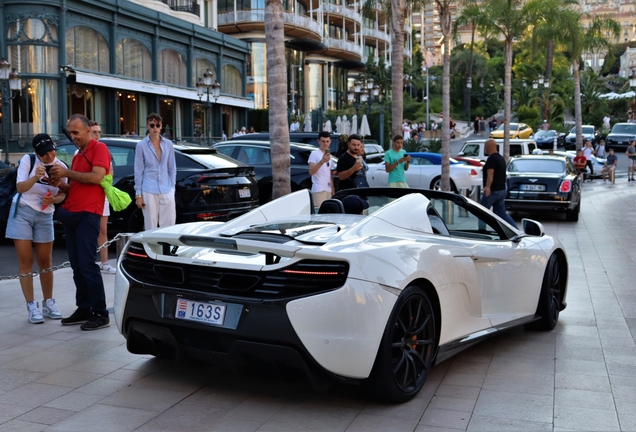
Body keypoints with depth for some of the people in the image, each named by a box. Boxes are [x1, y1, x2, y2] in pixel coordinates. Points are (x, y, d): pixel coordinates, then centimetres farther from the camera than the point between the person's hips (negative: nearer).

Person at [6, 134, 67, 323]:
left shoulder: (60, 166, -5)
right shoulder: (28, 160, -11)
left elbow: (62, 194, 1)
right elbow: (20, 187, -18)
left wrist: (53, 199, -21)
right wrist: (35, 177, -36)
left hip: (45, 216, 2)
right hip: (22, 212, -2)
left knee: (45, 262, 8)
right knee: (26, 261, -3)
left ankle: (48, 303, 20)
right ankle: (32, 307, 1)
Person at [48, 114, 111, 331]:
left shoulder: (99, 148, -2)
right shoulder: (78, 156, 23)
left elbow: (96, 177, -17)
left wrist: (67, 172, -13)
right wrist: (60, 184, 5)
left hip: (87, 214, -9)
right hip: (70, 214, 9)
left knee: (87, 264, -11)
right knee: (77, 266, 7)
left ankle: (101, 314, -7)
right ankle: (84, 310, 13)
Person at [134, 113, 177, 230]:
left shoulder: (168, 144, 7)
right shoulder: (141, 145, -1)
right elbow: (138, 171, 0)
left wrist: (172, 187, 9)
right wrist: (138, 194, -2)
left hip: (167, 191, 3)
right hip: (149, 192, -3)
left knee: (169, 226, 2)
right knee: (151, 227, 1)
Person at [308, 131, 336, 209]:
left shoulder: (329, 155, 19)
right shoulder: (314, 154, -5)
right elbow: (311, 172, -17)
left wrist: (333, 191, 16)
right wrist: (322, 161, -28)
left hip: (328, 190, 7)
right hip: (318, 190, -7)